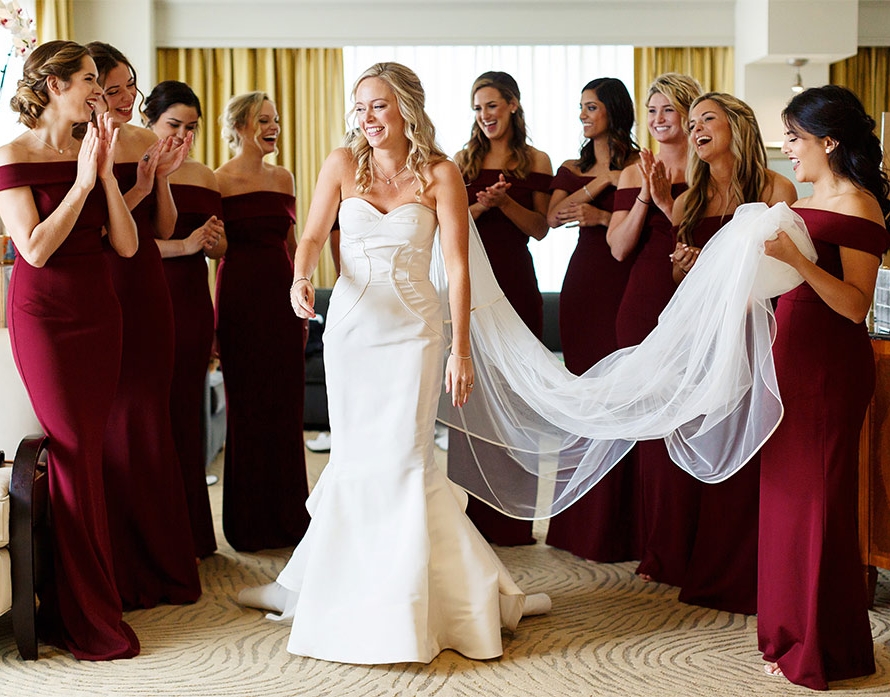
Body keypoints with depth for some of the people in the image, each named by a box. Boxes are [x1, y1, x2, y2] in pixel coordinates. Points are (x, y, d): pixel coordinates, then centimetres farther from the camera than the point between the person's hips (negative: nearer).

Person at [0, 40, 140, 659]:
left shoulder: (92, 153, 8)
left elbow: (127, 245, 1)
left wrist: (108, 174, -8)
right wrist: (81, 182, -15)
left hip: (99, 315, 5)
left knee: (90, 451, 5)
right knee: (74, 455, -5)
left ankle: (80, 603, 15)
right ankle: (89, 619, 5)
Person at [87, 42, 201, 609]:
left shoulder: (147, 142, 9)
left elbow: (165, 229, 10)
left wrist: (163, 177, -5)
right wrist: (137, 189, -18)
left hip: (149, 290, 6)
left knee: (153, 419, 10)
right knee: (114, 422, -1)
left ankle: (162, 561, 21)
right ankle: (125, 571, 10)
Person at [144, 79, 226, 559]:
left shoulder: (204, 177, 15)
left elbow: (221, 247, 21)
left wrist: (214, 241, -2)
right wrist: (184, 245, -17)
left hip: (192, 304, 5)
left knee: (187, 411, 7)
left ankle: (190, 533, 14)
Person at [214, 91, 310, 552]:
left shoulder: (283, 177, 11)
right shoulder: (219, 181, -6)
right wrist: (211, 321, -13)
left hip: (282, 298, 5)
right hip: (240, 300, -5)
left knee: (286, 407, 8)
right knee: (246, 407, 3)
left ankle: (287, 517, 19)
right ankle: (248, 525, 14)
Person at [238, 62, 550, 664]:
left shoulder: (440, 174, -5)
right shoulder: (343, 164, 2)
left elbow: (457, 265, -8)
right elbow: (314, 235, 4)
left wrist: (461, 349, -13)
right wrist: (302, 277, -19)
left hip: (413, 327, -2)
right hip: (351, 324, 3)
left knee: (402, 457, -5)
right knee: (354, 458, 9)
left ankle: (404, 603, 8)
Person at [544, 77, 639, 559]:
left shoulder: (638, 165, -1)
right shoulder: (574, 169, 16)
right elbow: (551, 218, -1)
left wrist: (601, 216, -15)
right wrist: (601, 182, -8)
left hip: (623, 282, -5)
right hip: (581, 281, 6)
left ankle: (614, 528, 1)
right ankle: (581, 524, 13)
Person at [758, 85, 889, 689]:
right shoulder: (808, 203, 13)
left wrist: (797, 258, -28)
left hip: (831, 367, -9)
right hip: (794, 359, 9)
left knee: (817, 497, -2)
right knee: (786, 489, 13)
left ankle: (824, 650, 10)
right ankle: (792, 631, 26)